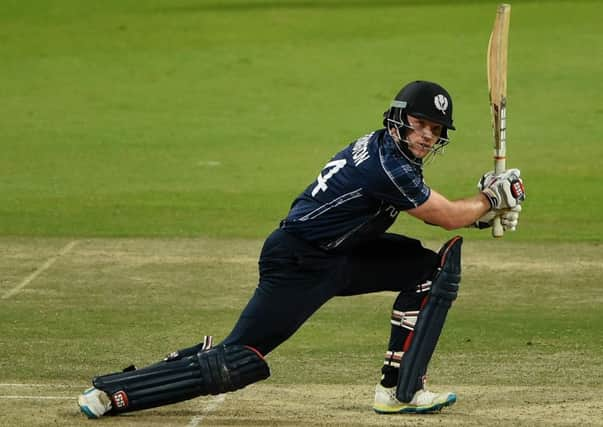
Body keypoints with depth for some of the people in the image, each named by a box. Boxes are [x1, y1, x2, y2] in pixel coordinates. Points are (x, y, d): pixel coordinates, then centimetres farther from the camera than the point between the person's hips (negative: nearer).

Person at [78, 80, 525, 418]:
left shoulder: (387, 151, 6)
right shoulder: (388, 166, -24)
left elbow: (435, 209, 16)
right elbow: (447, 217, -15)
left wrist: (484, 207, 1)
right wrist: (491, 200, 1)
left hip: (339, 254, 10)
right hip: (298, 265, -10)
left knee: (433, 268, 4)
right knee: (239, 361, -13)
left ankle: (400, 390, 4)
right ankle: (114, 391, -4)